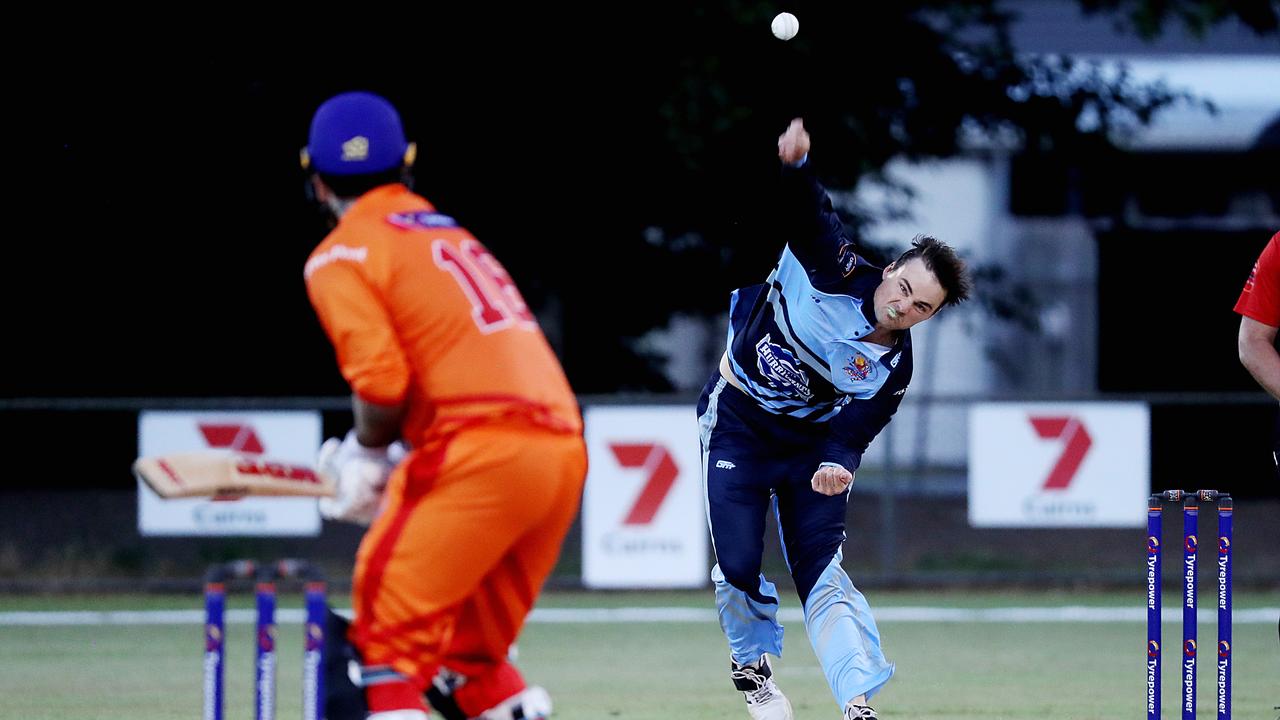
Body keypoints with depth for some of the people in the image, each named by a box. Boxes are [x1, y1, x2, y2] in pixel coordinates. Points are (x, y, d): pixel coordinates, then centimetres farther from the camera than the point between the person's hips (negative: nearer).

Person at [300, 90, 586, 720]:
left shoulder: (340, 255, 2)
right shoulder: (450, 234, 27)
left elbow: (381, 380, -11)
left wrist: (365, 456, 7)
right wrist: (395, 464, 19)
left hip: (482, 452, -8)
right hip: (564, 449, 8)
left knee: (387, 632, -5)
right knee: (471, 653, 19)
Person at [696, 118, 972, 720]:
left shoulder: (892, 367, -13)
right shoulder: (835, 271, -19)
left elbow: (853, 431, -14)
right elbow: (803, 207, -24)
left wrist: (838, 463, -37)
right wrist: (796, 161, -47)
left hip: (810, 440, 1)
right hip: (737, 422, -1)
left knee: (819, 567, -11)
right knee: (739, 566, -7)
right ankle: (751, 662, 22)